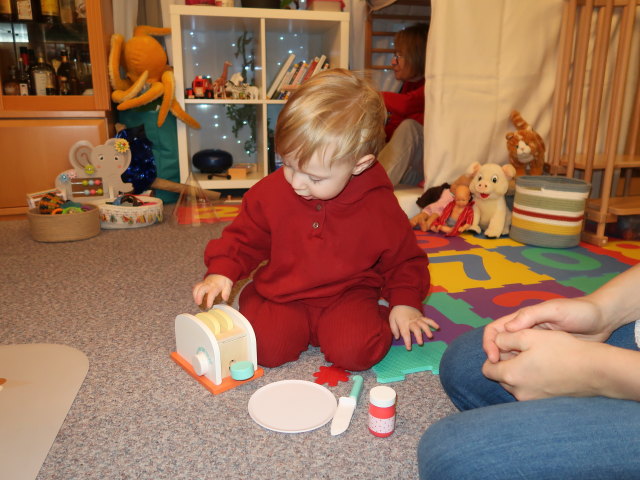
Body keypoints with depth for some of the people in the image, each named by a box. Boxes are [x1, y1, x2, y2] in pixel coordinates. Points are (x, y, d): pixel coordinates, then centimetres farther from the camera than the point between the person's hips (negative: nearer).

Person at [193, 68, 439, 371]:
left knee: (356, 350, -26)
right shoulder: (271, 191, -9)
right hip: (281, 296, 2)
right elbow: (244, 238, 6)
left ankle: (374, 318, 7)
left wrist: (404, 303, -7)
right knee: (266, 346, -21)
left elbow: (405, 259, 4)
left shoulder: (380, 207, -12)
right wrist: (222, 271, -9)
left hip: (348, 295, -1)